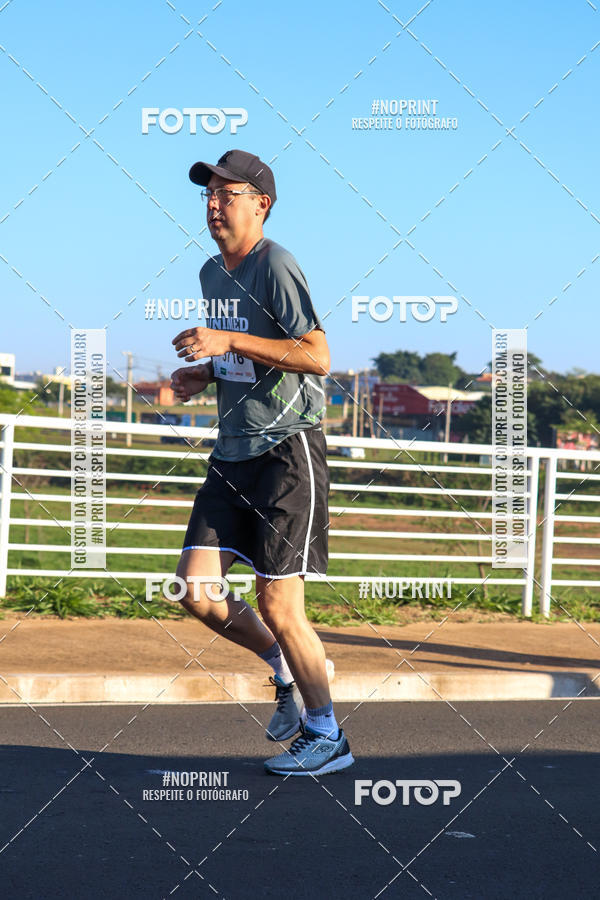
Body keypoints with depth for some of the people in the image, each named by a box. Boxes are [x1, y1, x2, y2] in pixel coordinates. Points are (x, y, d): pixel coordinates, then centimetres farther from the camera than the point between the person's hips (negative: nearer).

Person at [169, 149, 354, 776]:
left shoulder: (275, 266, -12)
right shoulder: (212, 272, 14)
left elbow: (316, 354, -21)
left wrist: (229, 341, -23)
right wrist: (204, 374, 8)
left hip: (288, 450, -8)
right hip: (233, 453, 8)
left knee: (276, 604, -6)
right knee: (195, 591, -1)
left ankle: (327, 737, 11)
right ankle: (285, 669, 23)